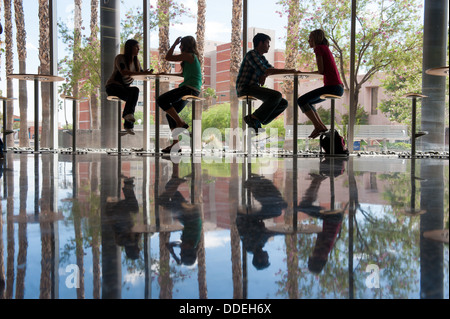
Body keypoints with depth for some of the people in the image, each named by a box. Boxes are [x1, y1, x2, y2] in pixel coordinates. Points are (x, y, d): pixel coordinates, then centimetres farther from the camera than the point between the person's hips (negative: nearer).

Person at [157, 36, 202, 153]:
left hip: (189, 88, -10)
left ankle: (181, 123, -17)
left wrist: (175, 43, 7)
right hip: (192, 90, 10)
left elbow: (168, 57, -5)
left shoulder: (188, 55, -6)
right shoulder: (193, 57, 24)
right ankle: (175, 143, 9)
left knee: (161, 100, -17)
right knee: (170, 114, 12)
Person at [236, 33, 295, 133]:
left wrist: (265, 74, -8)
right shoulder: (251, 54, -9)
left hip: (254, 88, 9)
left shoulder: (261, 57, 20)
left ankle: (255, 122, -2)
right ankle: (253, 118, -16)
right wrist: (288, 71, -19)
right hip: (245, 88, -9)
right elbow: (264, 71, -21)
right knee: (277, 95, -28)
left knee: (283, 103, 2)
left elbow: (272, 70, 17)